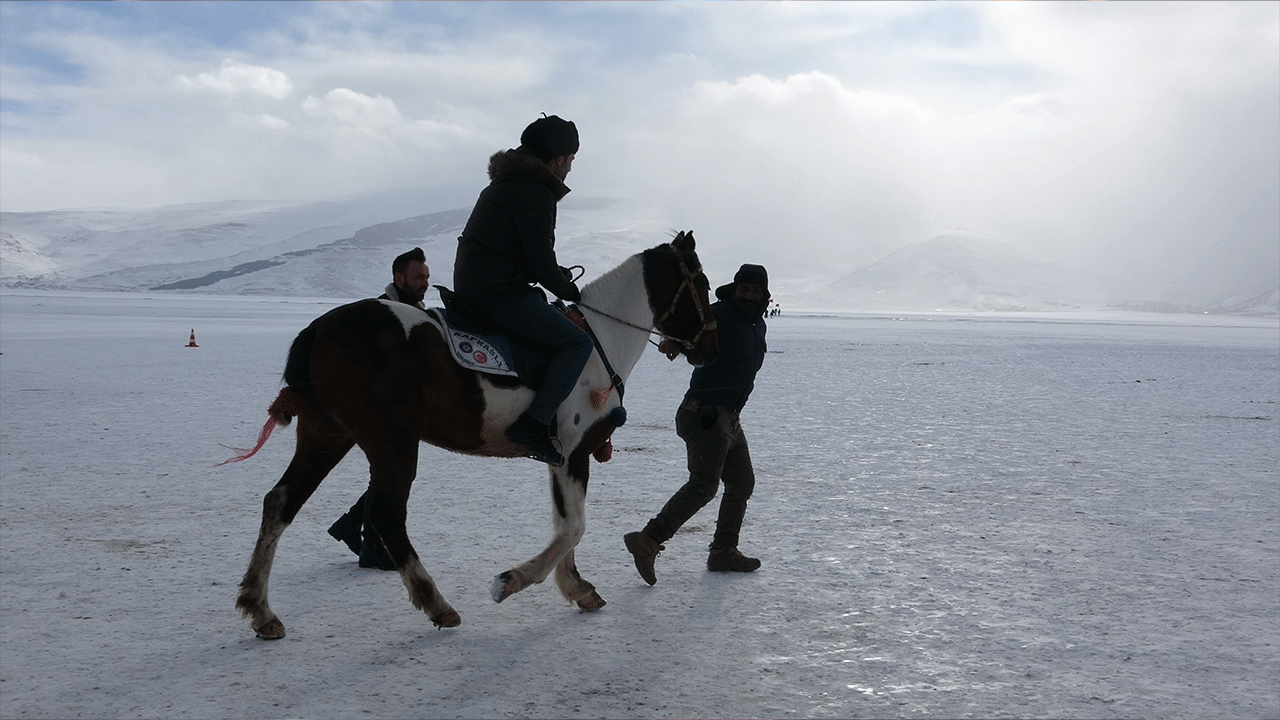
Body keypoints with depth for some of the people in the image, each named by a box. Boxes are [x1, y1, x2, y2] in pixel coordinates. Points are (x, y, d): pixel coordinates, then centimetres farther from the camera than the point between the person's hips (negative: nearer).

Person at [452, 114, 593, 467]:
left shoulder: (505, 183, 20)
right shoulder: (536, 193, -12)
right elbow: (541, 264, -14)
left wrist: (560, 276, 17)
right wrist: (573, 293, 3)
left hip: (470, 288, 11)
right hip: (500, 293, -11)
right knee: (578, 343, -11)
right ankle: (534, 425, -18)